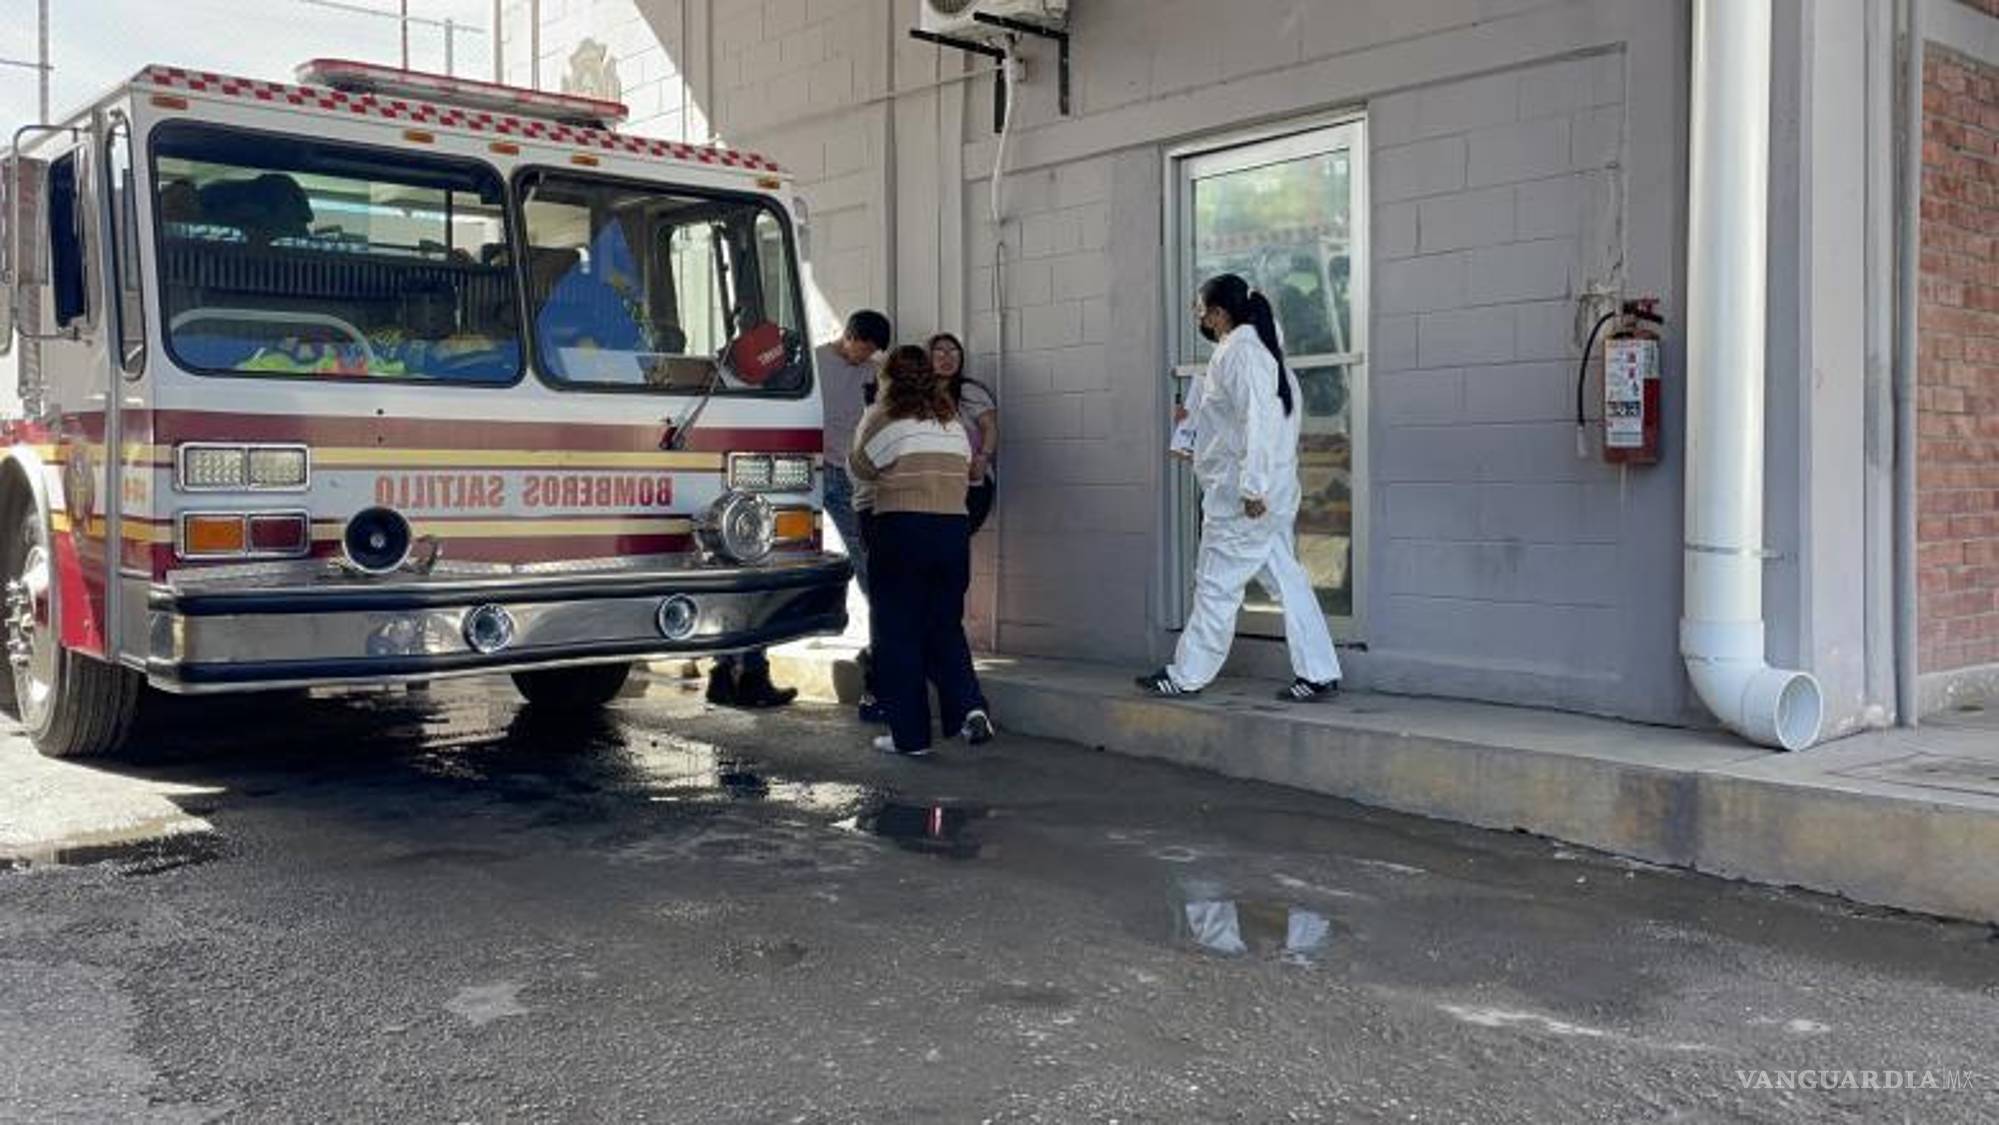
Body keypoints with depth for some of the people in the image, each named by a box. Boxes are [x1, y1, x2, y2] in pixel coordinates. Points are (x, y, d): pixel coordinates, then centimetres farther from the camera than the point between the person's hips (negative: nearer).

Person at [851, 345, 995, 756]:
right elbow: (965, 470, 10)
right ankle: (969, 705, -4)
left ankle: (910, 735, 7)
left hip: (901, 529, -4)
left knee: (898, 633, 5)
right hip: (954, 529, 5)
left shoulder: (883, 417, -3)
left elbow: (860, 467, 5)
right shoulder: (953, 421, 11)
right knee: (946, 627, 16)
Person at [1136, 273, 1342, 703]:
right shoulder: (1261, 346, 18)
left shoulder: (1238, 351, -12)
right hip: (1270, 498, 10)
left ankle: (1186, 676, 8)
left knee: (1216, 585, -1)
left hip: (1240, 497, -10)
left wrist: (1252, 486, -26)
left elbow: (1258, 416, -23)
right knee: (1286, 579, 9)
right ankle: (1318, 674, 10)